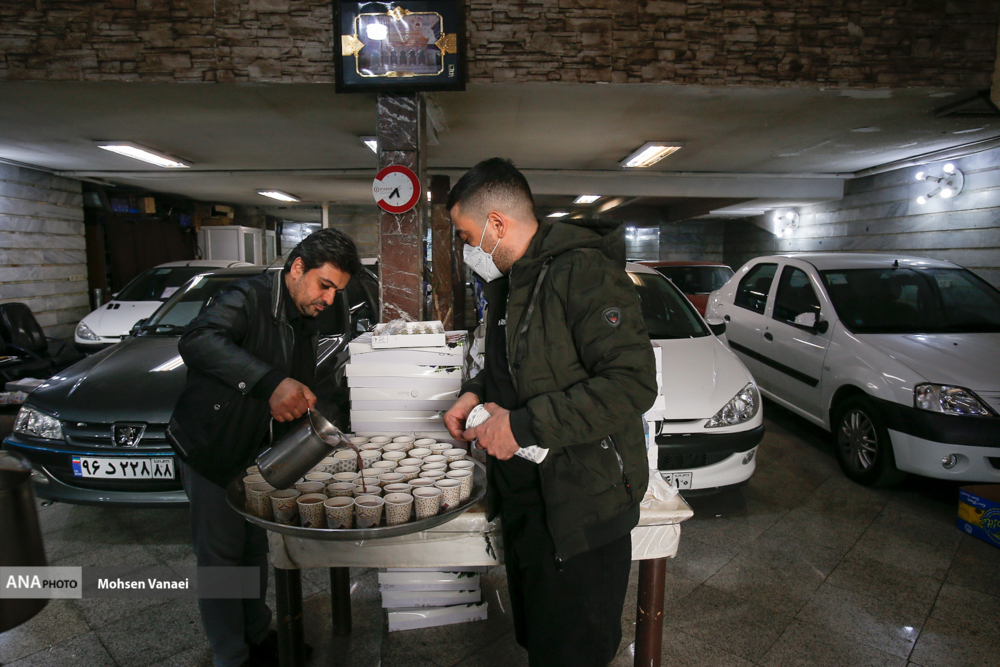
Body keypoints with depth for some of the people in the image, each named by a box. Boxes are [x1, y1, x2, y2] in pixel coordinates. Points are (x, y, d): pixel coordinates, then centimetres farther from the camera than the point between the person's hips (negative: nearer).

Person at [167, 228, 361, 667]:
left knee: (255, 549, 20)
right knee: (221, 556, 5)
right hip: (212, 450, -7)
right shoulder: (248, 298, -23)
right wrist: (272, 383, -54)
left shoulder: (304, 325, 4)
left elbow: (305, 389, 12)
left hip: (258, 454, 8)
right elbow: (197, 341, -43)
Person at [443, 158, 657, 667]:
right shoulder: (507, 281, 11)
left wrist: (524, 425, -25)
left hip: (582, 506, -9)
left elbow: (632, 383, -27)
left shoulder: (584, 272, -20)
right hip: (522, 498, 9)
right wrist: (477, 392, 5)